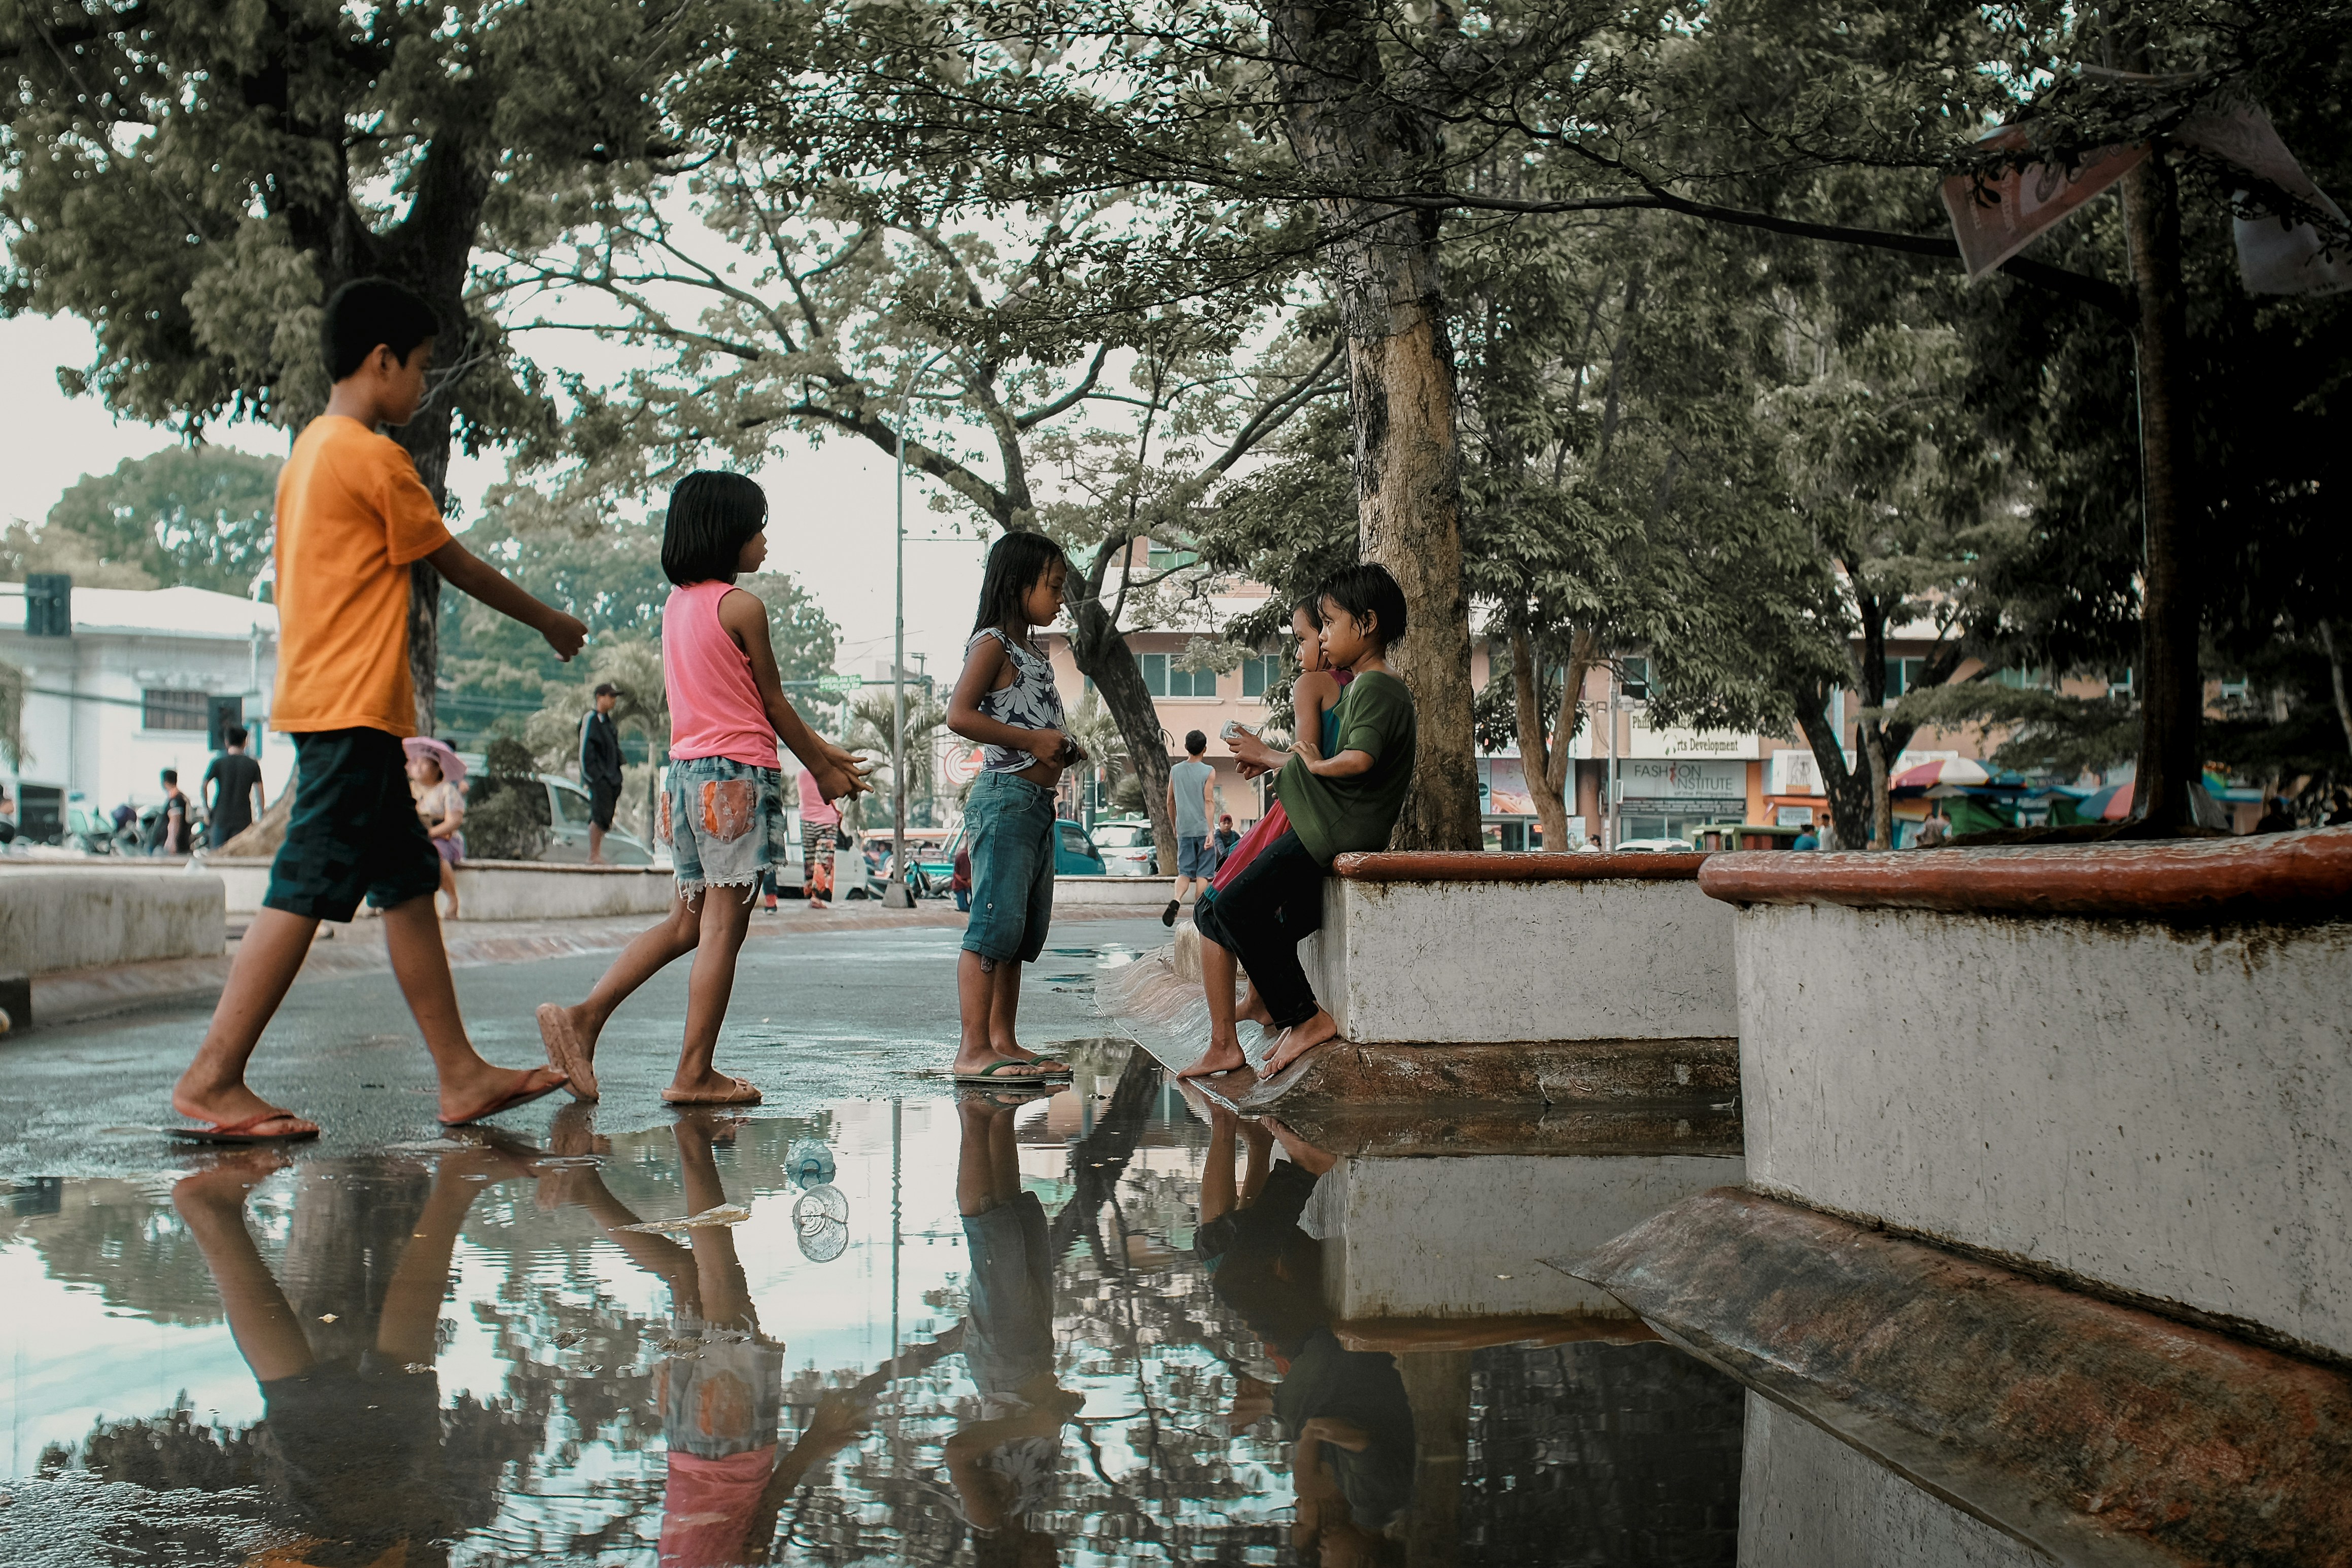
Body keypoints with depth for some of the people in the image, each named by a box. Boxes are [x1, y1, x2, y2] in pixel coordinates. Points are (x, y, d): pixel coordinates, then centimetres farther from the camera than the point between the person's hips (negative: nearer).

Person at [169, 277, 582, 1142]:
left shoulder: (309, 450, 17)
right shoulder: (373, 456, -11)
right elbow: (457, 564, -3)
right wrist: (550, 622, 10)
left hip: (326, 703, 10)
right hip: (353, 707, -10)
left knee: (409, 882, 9)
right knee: (306, 888, -9)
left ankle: (461, 1074, 12)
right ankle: (211, 1079, -7)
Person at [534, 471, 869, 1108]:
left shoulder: (677, 603, 15)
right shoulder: (741, 606, -10)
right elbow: (773, 702, -3)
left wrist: (820, 749, 23)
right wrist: (821, 769, 11)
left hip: (687, 769, 8)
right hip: (738, 772, -8)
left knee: (687, 922, 14)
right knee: (723, 925, -4)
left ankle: (584, 1017, 4)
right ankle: (694, 1073, -2)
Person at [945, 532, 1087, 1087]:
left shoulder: (1033, 653, 21)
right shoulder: (992, 644, -7)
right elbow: (960, 715, -19)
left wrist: (1065, 749, 12)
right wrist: (1033, 740, -18)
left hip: (1038, 802, 10)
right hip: (1005, 798, -10)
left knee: (1026, 928, 10)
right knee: (997, 921, -12)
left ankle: (1003, 1042, 15)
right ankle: (973, 1050, -12)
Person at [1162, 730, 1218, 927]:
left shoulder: (1175, 771, 7)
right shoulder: (1208, 772, -5)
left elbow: (1170, 802, 12)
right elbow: (1208, 802, -12)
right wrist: (1211, 831, -15)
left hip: (1184, 830, 3)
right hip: (1202, 829, -3)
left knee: (1184, 872, 5)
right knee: (1202, 873, 4)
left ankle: (1177, 900, -23)